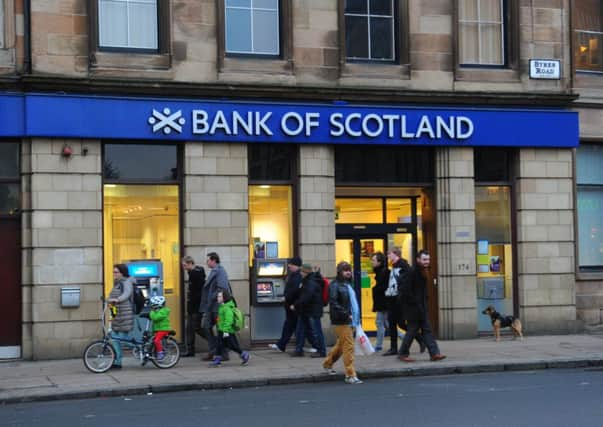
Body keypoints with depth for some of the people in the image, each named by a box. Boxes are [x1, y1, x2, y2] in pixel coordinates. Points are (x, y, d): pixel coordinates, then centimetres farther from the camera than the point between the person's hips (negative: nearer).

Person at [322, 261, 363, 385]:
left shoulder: (348, 284, 17)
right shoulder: (335, 285, -10)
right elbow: (333, 303, -20)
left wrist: (357, 318, 18)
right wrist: (345, 314, -25)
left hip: (350, 321, 9)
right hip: (342, 322, -9)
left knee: (340, 345, 20)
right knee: (348, 347, -9)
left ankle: (327, 364, 39)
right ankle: (350, 375, -6)